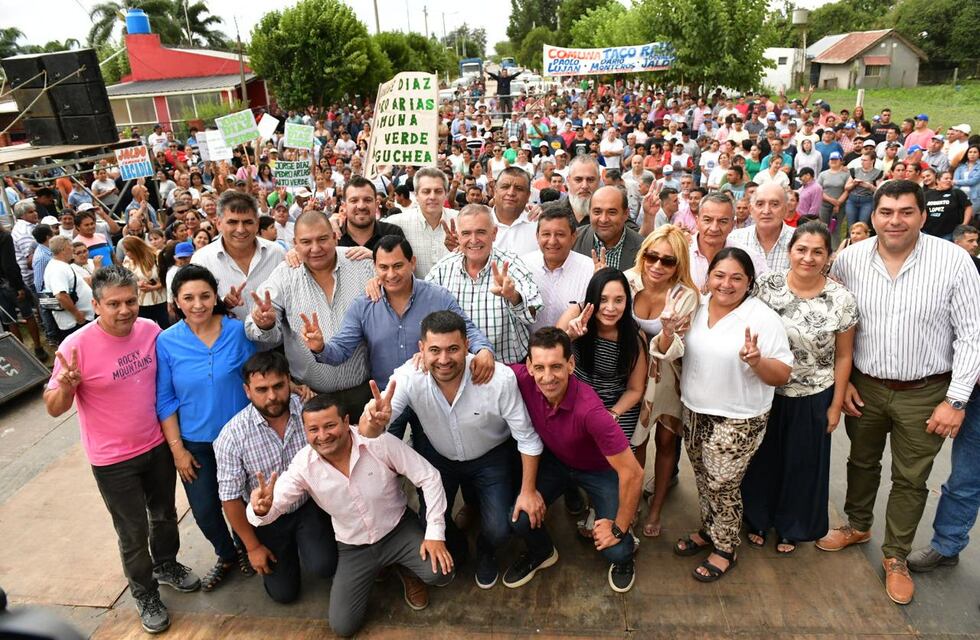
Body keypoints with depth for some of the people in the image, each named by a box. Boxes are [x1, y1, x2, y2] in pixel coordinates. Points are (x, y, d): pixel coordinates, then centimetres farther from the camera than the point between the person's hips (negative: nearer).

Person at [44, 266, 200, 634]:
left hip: (158, 445, 4)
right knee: (134, 532, 12)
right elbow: (54, 409, -17)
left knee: (165, 514, 23)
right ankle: (145, 594, 36)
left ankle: (166, 565, 50)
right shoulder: (77, 346, -22)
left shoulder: (150, 330, -10)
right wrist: (65, 386, -35)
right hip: (113, 460, -4)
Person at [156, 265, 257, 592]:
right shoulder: (166, 342, -10)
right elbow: (165, 401, -5)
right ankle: (226, 555, 42)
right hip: (195, 443, 1)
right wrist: (177, 448, -6)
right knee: (204, 510, 13)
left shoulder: (239, 331, -12)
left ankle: (246, 549, 45)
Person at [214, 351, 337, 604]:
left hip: (309, 505, 0)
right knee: (283, 592, 7)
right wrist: (253, 547, -5)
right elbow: (230, 498, -11)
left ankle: (304, 542, 14)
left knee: (323, 566, -20)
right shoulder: (232, 435, -20)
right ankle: (283, 551, 38)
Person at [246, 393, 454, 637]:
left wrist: (435, 532, -23)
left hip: (399, 529, -2)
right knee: (342, 626, -5)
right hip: (354, 548, 2)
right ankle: (377, 569, 24)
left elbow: (428, 477, -20)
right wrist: (261, 508, -45)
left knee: (440, 573, -25)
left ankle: (405, 571, 13)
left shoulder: (379, 442, -26)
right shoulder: (303, 464, -19)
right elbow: (272, 507, -18)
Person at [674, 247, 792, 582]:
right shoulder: (697, 307, 1)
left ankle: (725, 549, 28)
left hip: (736, 422, -5)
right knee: (704, 480, 19)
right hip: (694, 413, 5)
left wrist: (756, 360, -34)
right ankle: (708, 531, 42)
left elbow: (782, 375, -15)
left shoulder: (763, 318, -16)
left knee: (722, 487, 5)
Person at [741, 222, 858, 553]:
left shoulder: (841, 300, -12)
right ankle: (758, 519, 41)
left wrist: (836, 404, -1)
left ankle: (792, 527, 41)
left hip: (812, 398, -1)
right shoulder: (767, 284, -10)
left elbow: (843, 355, -4)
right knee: (762, 458, 17)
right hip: (765, 392, 1)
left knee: (802, 464, 16)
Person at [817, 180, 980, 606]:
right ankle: (858, 526, 45)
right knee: (861, 462, 21)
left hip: (925, 393, -2)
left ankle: (896, 556, 32)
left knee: (910, 479, 12)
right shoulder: (849, 259, -7)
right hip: (864, 387, 2)